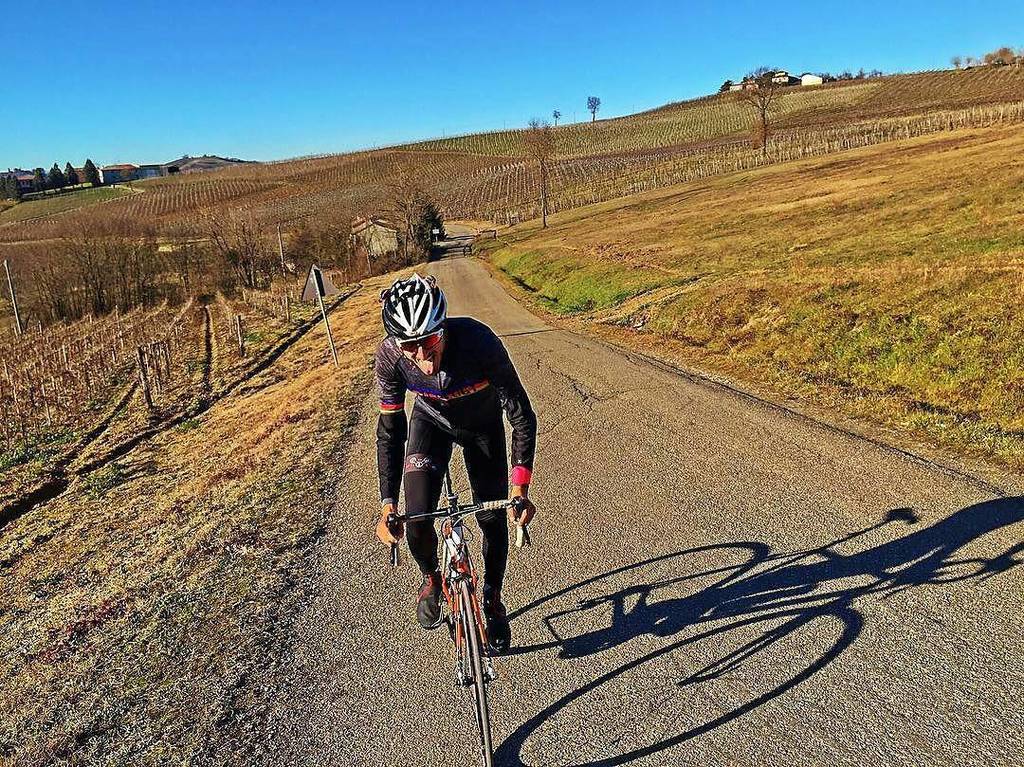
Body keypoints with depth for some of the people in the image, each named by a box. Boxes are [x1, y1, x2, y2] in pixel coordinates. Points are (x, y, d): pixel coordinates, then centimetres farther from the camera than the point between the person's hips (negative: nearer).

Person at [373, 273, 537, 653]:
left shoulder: (478, 341, -40)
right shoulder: (390, 357, -33)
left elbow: (521, 413, -32)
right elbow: (390, 429, -21)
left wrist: (520, 488, -37)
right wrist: (387, 505, -26)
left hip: (483, 425, -1)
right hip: (431, 421, 1)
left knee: (493, 518, -1)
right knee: (417, 518, -13)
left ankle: (492, 599, 28)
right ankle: (431, 578, 22)